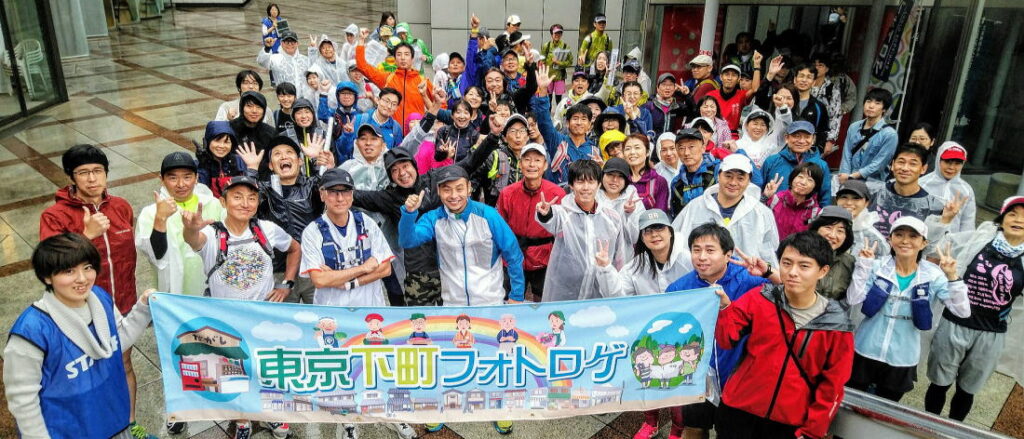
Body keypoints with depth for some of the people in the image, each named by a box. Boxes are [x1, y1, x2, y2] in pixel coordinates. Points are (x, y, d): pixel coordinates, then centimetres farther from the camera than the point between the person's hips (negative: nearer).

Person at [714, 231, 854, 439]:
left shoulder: (836, 324, -8)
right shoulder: (758, 299, -5)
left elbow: (832, 386, -2)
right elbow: (727, 340, -8)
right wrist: (724, 308, -24)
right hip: (738, 411, 1)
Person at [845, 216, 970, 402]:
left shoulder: (933, 275, -7)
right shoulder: (877, 266, -9)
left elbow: (963, 312, -14)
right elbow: (852, 299, -16)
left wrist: (952, 277, -25)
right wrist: (863, 265, -22)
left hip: (902, 359, 1)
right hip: (866, 351, 0)